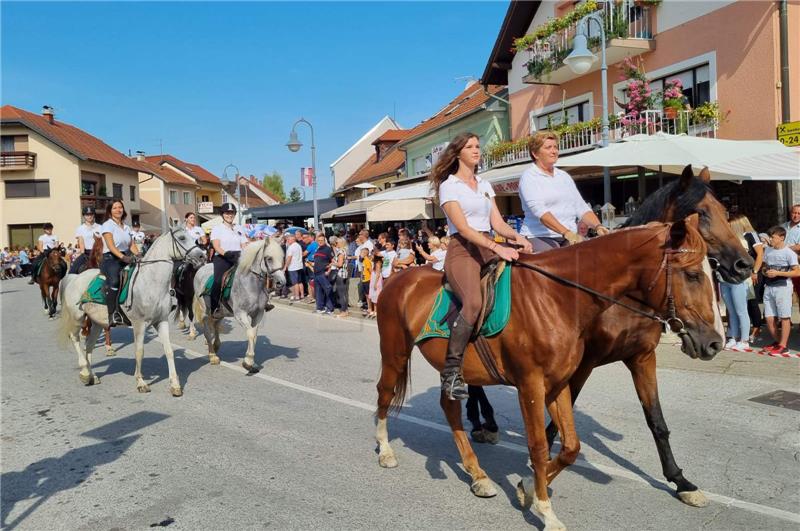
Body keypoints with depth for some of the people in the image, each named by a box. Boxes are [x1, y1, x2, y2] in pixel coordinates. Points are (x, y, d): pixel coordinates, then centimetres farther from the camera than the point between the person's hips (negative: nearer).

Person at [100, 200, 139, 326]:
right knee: (114, 280, -32)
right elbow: (110, 245, -12)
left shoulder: (127, 227, 20)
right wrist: (122, 257, -26)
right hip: (111, 258, -7)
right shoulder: (107, 225, 1)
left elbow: (132, 245, 15)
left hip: (126, 257, 7)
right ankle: (113, 314, -33)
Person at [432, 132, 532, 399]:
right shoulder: (449, 186, 0)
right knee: (474, 302, -31)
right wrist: (497, 248, -23)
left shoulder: (485, 185, 21)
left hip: (488, 249, 8)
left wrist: (516, 237, -8)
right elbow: (463, 228, -12)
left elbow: (497, 223, 13)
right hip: (462, 250, -7)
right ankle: (451, 371, -25)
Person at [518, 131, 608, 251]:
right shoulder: (529, 177, -3)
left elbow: (581, 207, 14)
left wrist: (598, 226, -6)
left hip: (570, 237, 6)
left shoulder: (564, 176, 18)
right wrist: (566, 232, -30)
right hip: (540, 237, -6)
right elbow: (539, 210, -18)